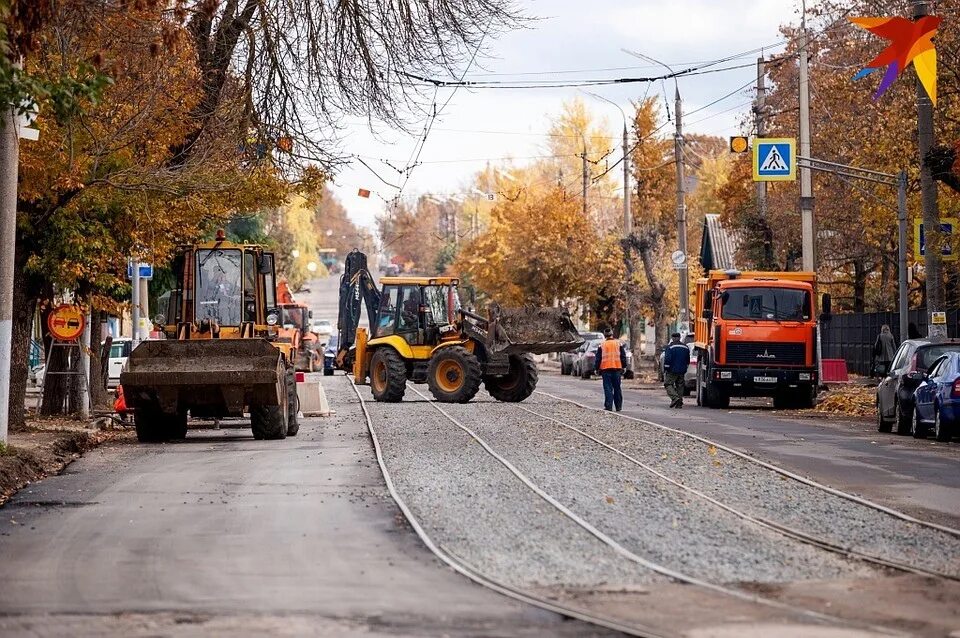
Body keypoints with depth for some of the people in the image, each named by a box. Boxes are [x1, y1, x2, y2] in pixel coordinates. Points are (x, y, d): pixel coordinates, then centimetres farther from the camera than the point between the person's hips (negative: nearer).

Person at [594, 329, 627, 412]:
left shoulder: (602, 345, 1)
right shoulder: (618, 343, 6)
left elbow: (597, 358, 2)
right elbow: (623, 356, 8)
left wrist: (597, 368, 9)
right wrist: (624, 367, 14)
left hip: (605, 368, -2)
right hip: (617, 368, 2)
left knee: (608, 388, -2)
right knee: (617, 388, 9)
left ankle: (608, 406, -9)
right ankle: (619, 406, 11)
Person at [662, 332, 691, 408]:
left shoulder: (670, 347, -8)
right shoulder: (685, 347, 11)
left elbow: (667, 359, -15)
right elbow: (688, 361, 16)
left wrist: (665, 369, -8)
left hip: (672, 371, -6)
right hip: (682, 371, 6)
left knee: (668, 384, 0)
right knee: (680, 386, 11)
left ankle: (675, 398, -21)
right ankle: (679, 403, 8)